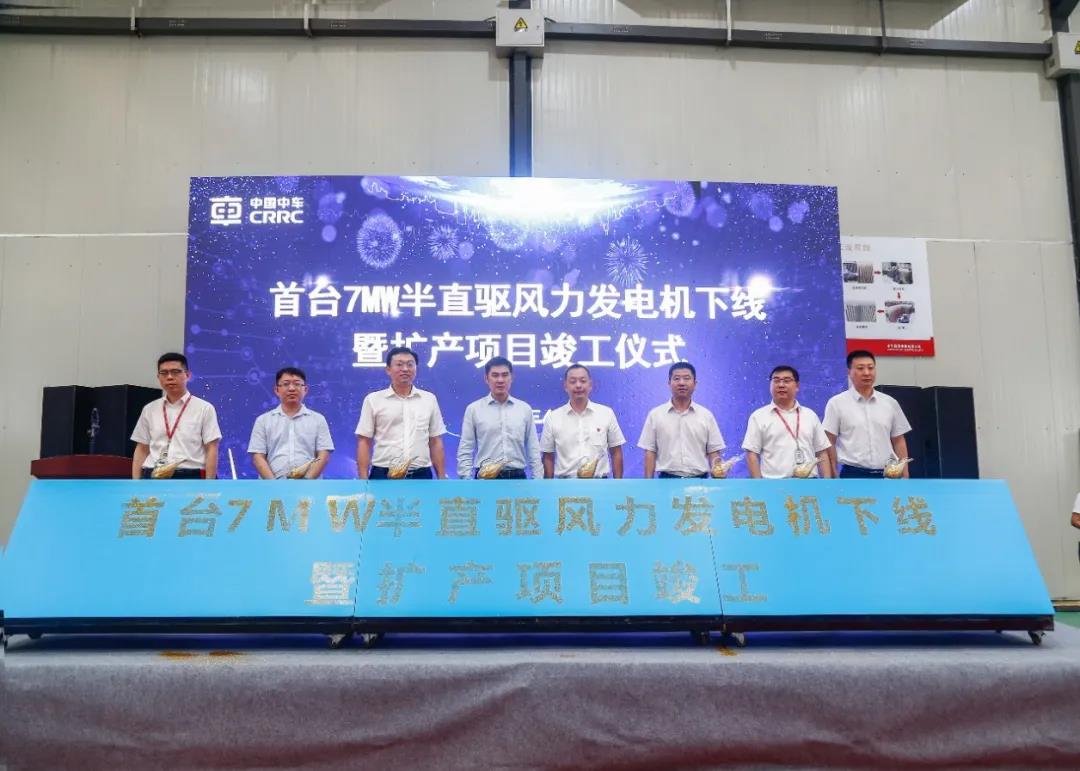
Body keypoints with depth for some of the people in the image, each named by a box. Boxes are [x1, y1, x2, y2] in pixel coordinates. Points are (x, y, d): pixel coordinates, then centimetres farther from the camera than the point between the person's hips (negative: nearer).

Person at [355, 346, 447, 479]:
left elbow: (436, 442, 11)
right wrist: (363, 480, -6)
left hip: (421, 476, 2)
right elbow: (364, 443, 2)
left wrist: (442, 479, 5)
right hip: (383, 476, -2)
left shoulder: (430, 399, 9)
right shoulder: (373, 400, 3)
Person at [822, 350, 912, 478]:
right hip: (853, 475, -4)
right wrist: (834, 478, -9)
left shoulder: (890, 403, 9)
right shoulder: (837, 403, -3)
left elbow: (899, 441, 13)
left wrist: (905, 476, 7)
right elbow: (829, 443, -4)